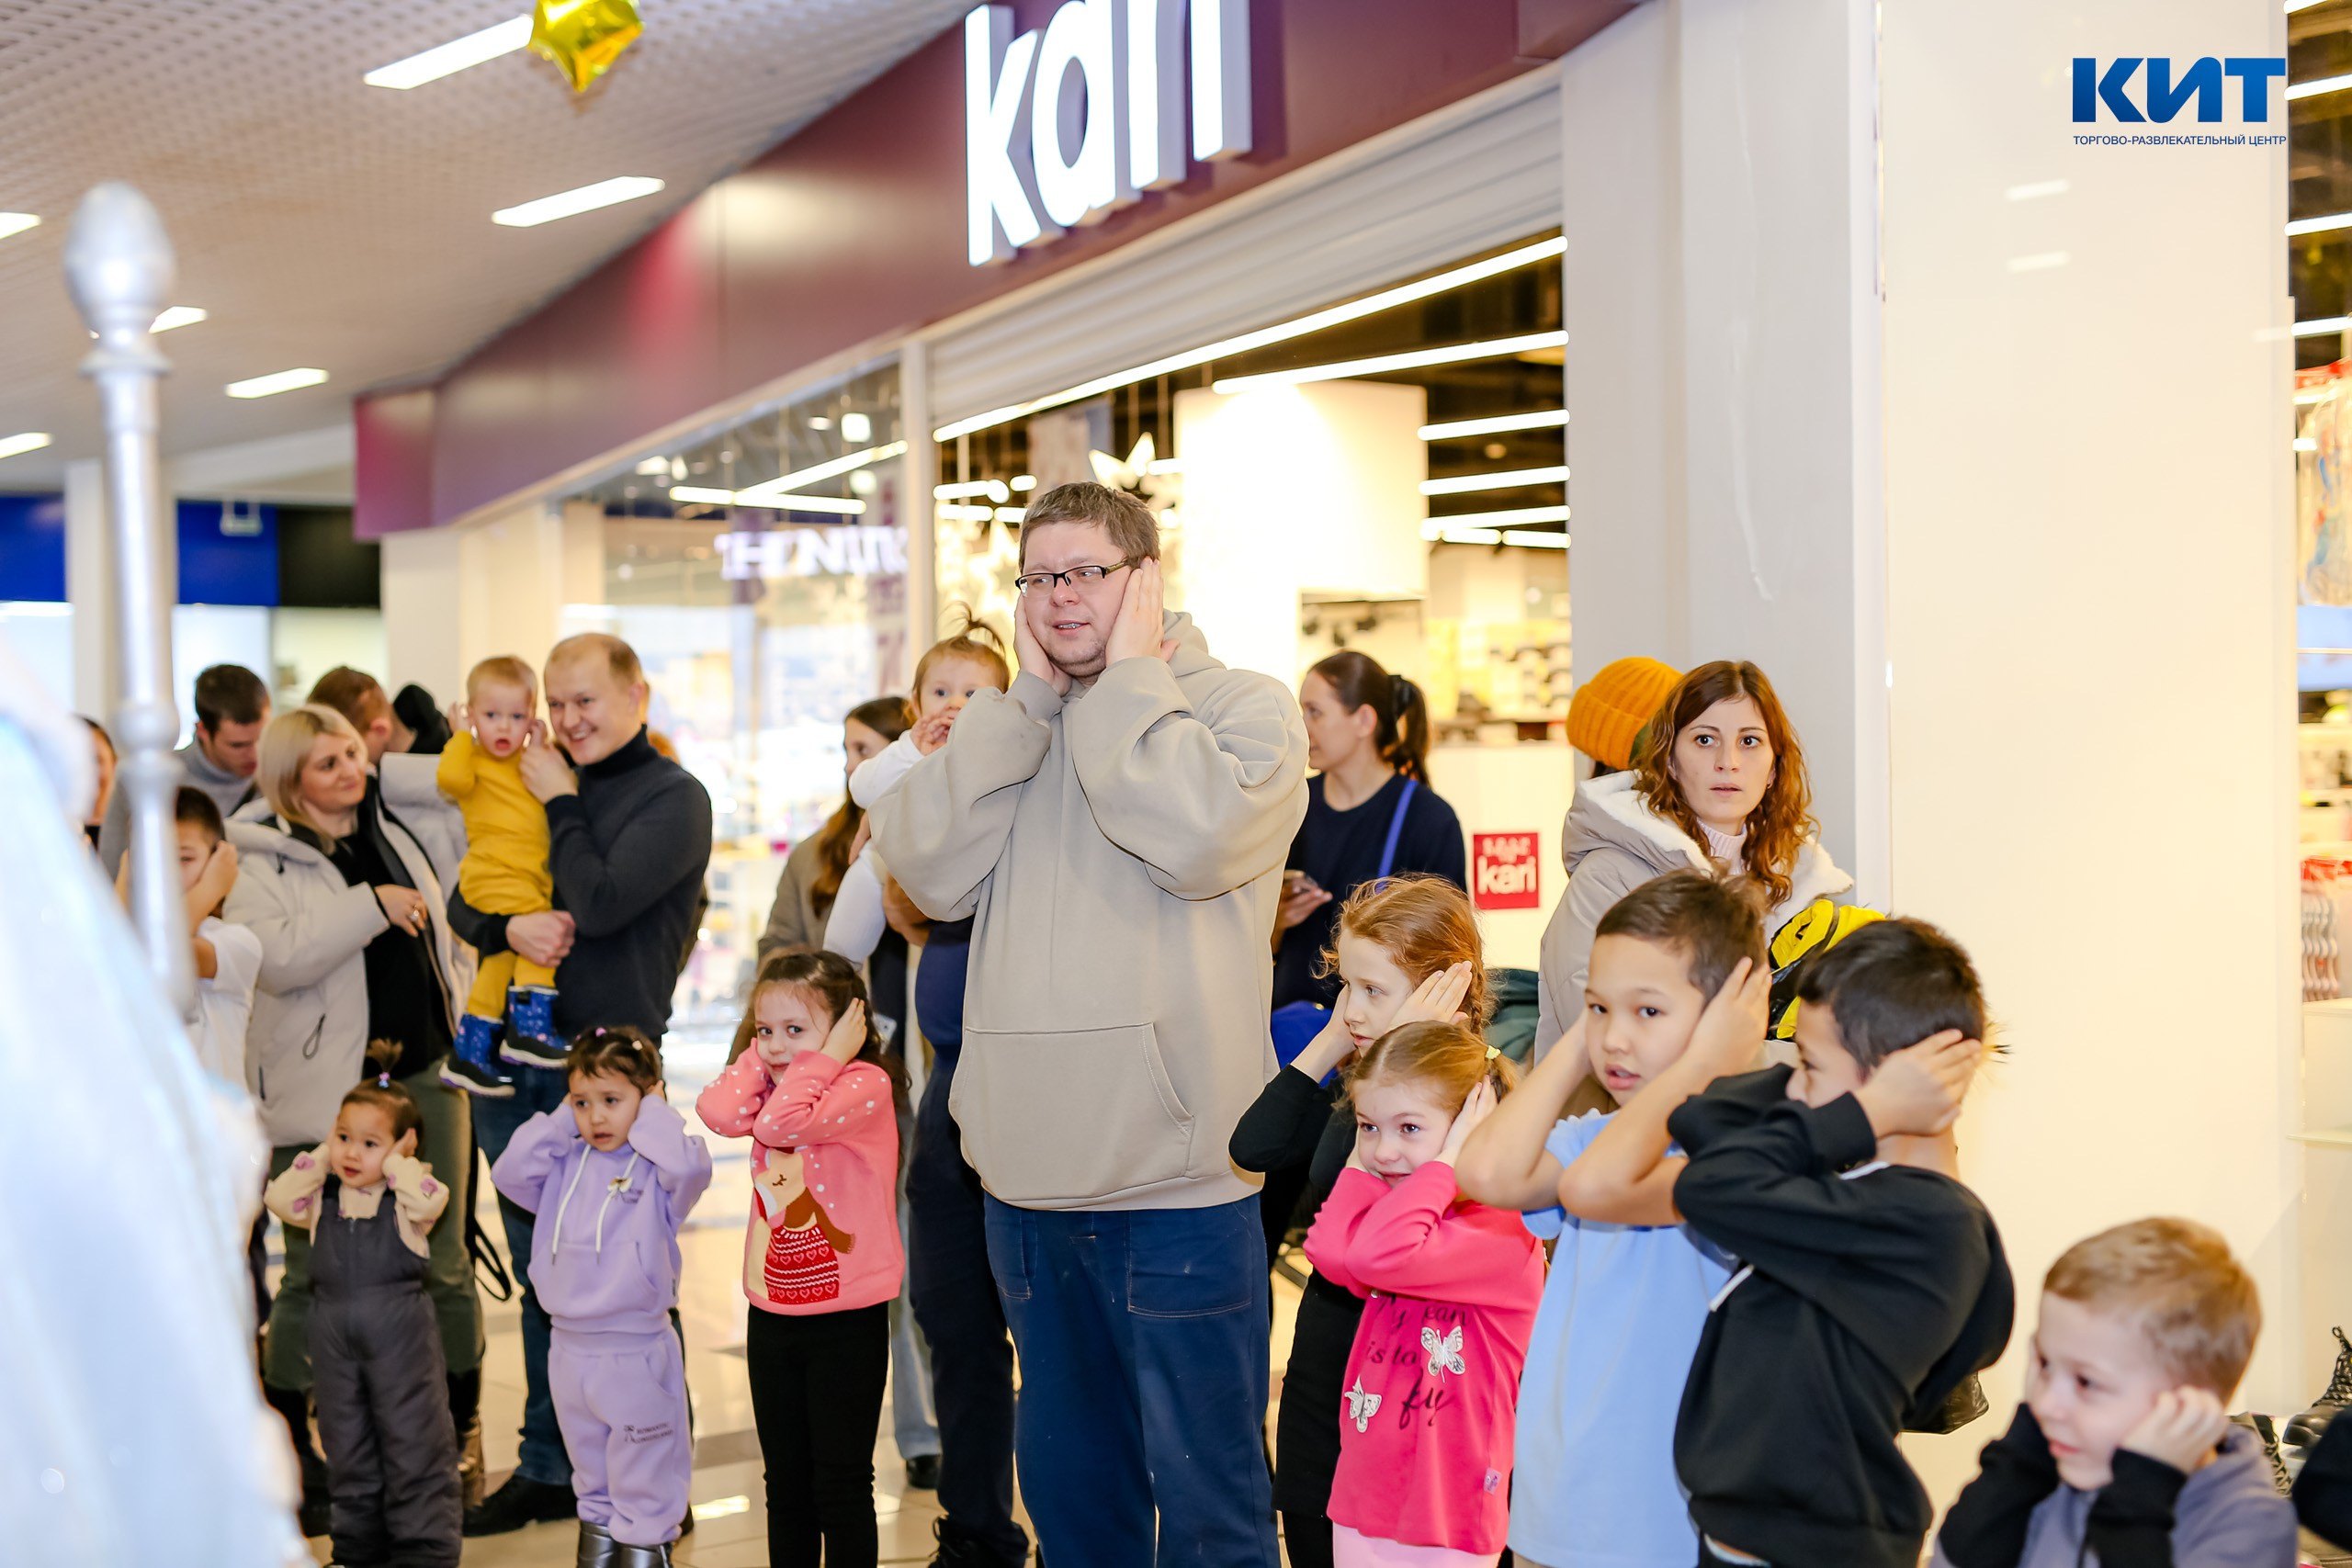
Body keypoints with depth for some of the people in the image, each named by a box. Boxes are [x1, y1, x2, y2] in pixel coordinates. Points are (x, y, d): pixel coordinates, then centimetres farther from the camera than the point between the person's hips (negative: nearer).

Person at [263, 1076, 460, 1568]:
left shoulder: (405, 1196, -5)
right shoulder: (322, 1199, 7)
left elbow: (429, 1201, -25)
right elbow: (280, 1198, -7)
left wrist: (396, 1161, -13)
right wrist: (321, 1157, -4)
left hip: (400, 1333, -5)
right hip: (335, 1335, 5)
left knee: (412, 1442, 0)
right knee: (347, 1447, 14)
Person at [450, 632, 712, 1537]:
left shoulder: (673, 798, -5)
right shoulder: (541, 788, 15)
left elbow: (598, 903, -18)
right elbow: (465, 900, 12)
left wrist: (559, 805, -6)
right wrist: (509, 927, -9)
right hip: (516, 1058, 7)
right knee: (542, 1283, 15)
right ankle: (547, 1470, 26)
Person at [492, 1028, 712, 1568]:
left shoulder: (656, 1167, -10)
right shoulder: (566, 1164, 6)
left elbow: (690, 1166, -31)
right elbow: (510, 1173, -3)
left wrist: (653, 1116, -17)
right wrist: (559, 1122, -3)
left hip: (636, 1354, -5)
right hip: (570, 1348, 5)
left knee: (643, 1475, 5)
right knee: (590, 1471, 21)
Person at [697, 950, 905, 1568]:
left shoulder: (865, 1084, -13)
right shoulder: (774, 1084, 9)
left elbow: (781, 1123, -29)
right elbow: (719, 1112, -13)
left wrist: (825, 1056, -21)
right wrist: (758, 1056, -4)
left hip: (846, 1317, -7)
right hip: (772, 1314, 7)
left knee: (841, 1482, 2)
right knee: (785, 1482, 15)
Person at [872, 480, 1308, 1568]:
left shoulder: (1244, 707, -1)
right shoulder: (1010, 727, 14)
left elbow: (1197, 837, -22)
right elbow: (929, 869, -3)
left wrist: (1128, 678, -9)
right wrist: (1031, 697, -3)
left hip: (1174, 1174, -5)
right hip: (1031, 1172, 6)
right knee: (1069, 1479, 20)